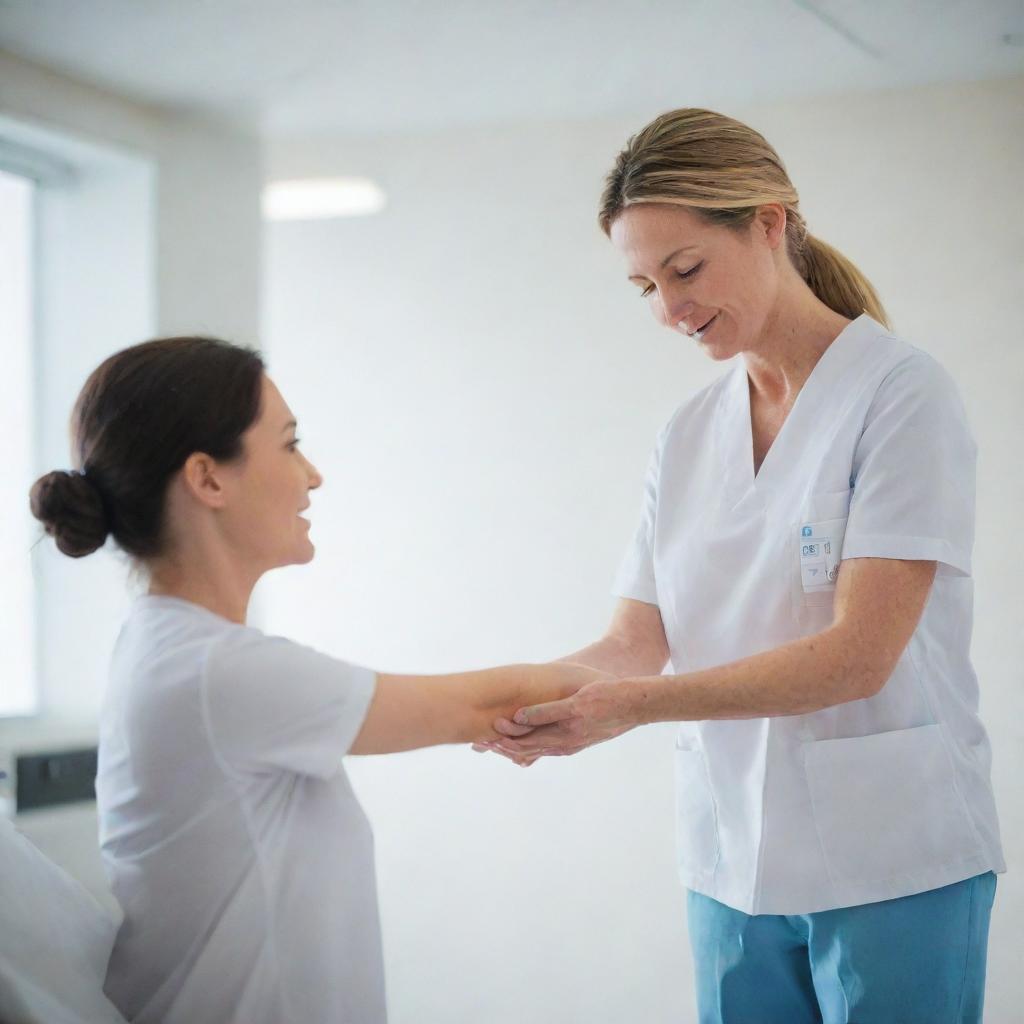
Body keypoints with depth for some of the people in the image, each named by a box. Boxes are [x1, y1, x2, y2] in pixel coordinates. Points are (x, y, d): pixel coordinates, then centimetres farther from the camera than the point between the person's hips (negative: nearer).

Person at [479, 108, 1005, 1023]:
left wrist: (634, 705, -24)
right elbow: (637, 641, 4)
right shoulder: (687, 434, 9)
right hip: (731, 862, 5)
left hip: (891, 865, -5)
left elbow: (858, 655, -18)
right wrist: (531, 693, -16)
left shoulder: (901, 392, -10)